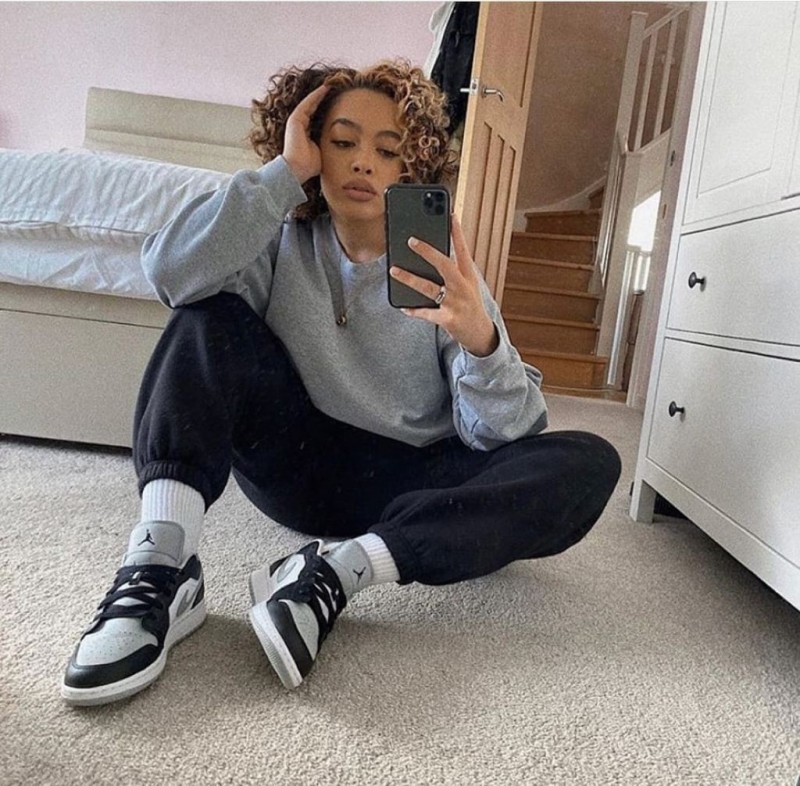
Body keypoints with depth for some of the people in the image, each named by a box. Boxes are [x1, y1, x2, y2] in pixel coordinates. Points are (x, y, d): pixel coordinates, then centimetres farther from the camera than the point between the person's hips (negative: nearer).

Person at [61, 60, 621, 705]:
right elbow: (173, 273, -22)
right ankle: (160, 568, -31)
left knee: (587, 465, -22)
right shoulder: (284, 243, 0)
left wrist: (481, 342, -33)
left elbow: (505, 434, -12)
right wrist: (283, 172, -18)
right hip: (297, 460, 1)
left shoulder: (441, 269, -4)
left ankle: (339, 571, -30)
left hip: (407, 488, 0)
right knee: (211, 316, -18)